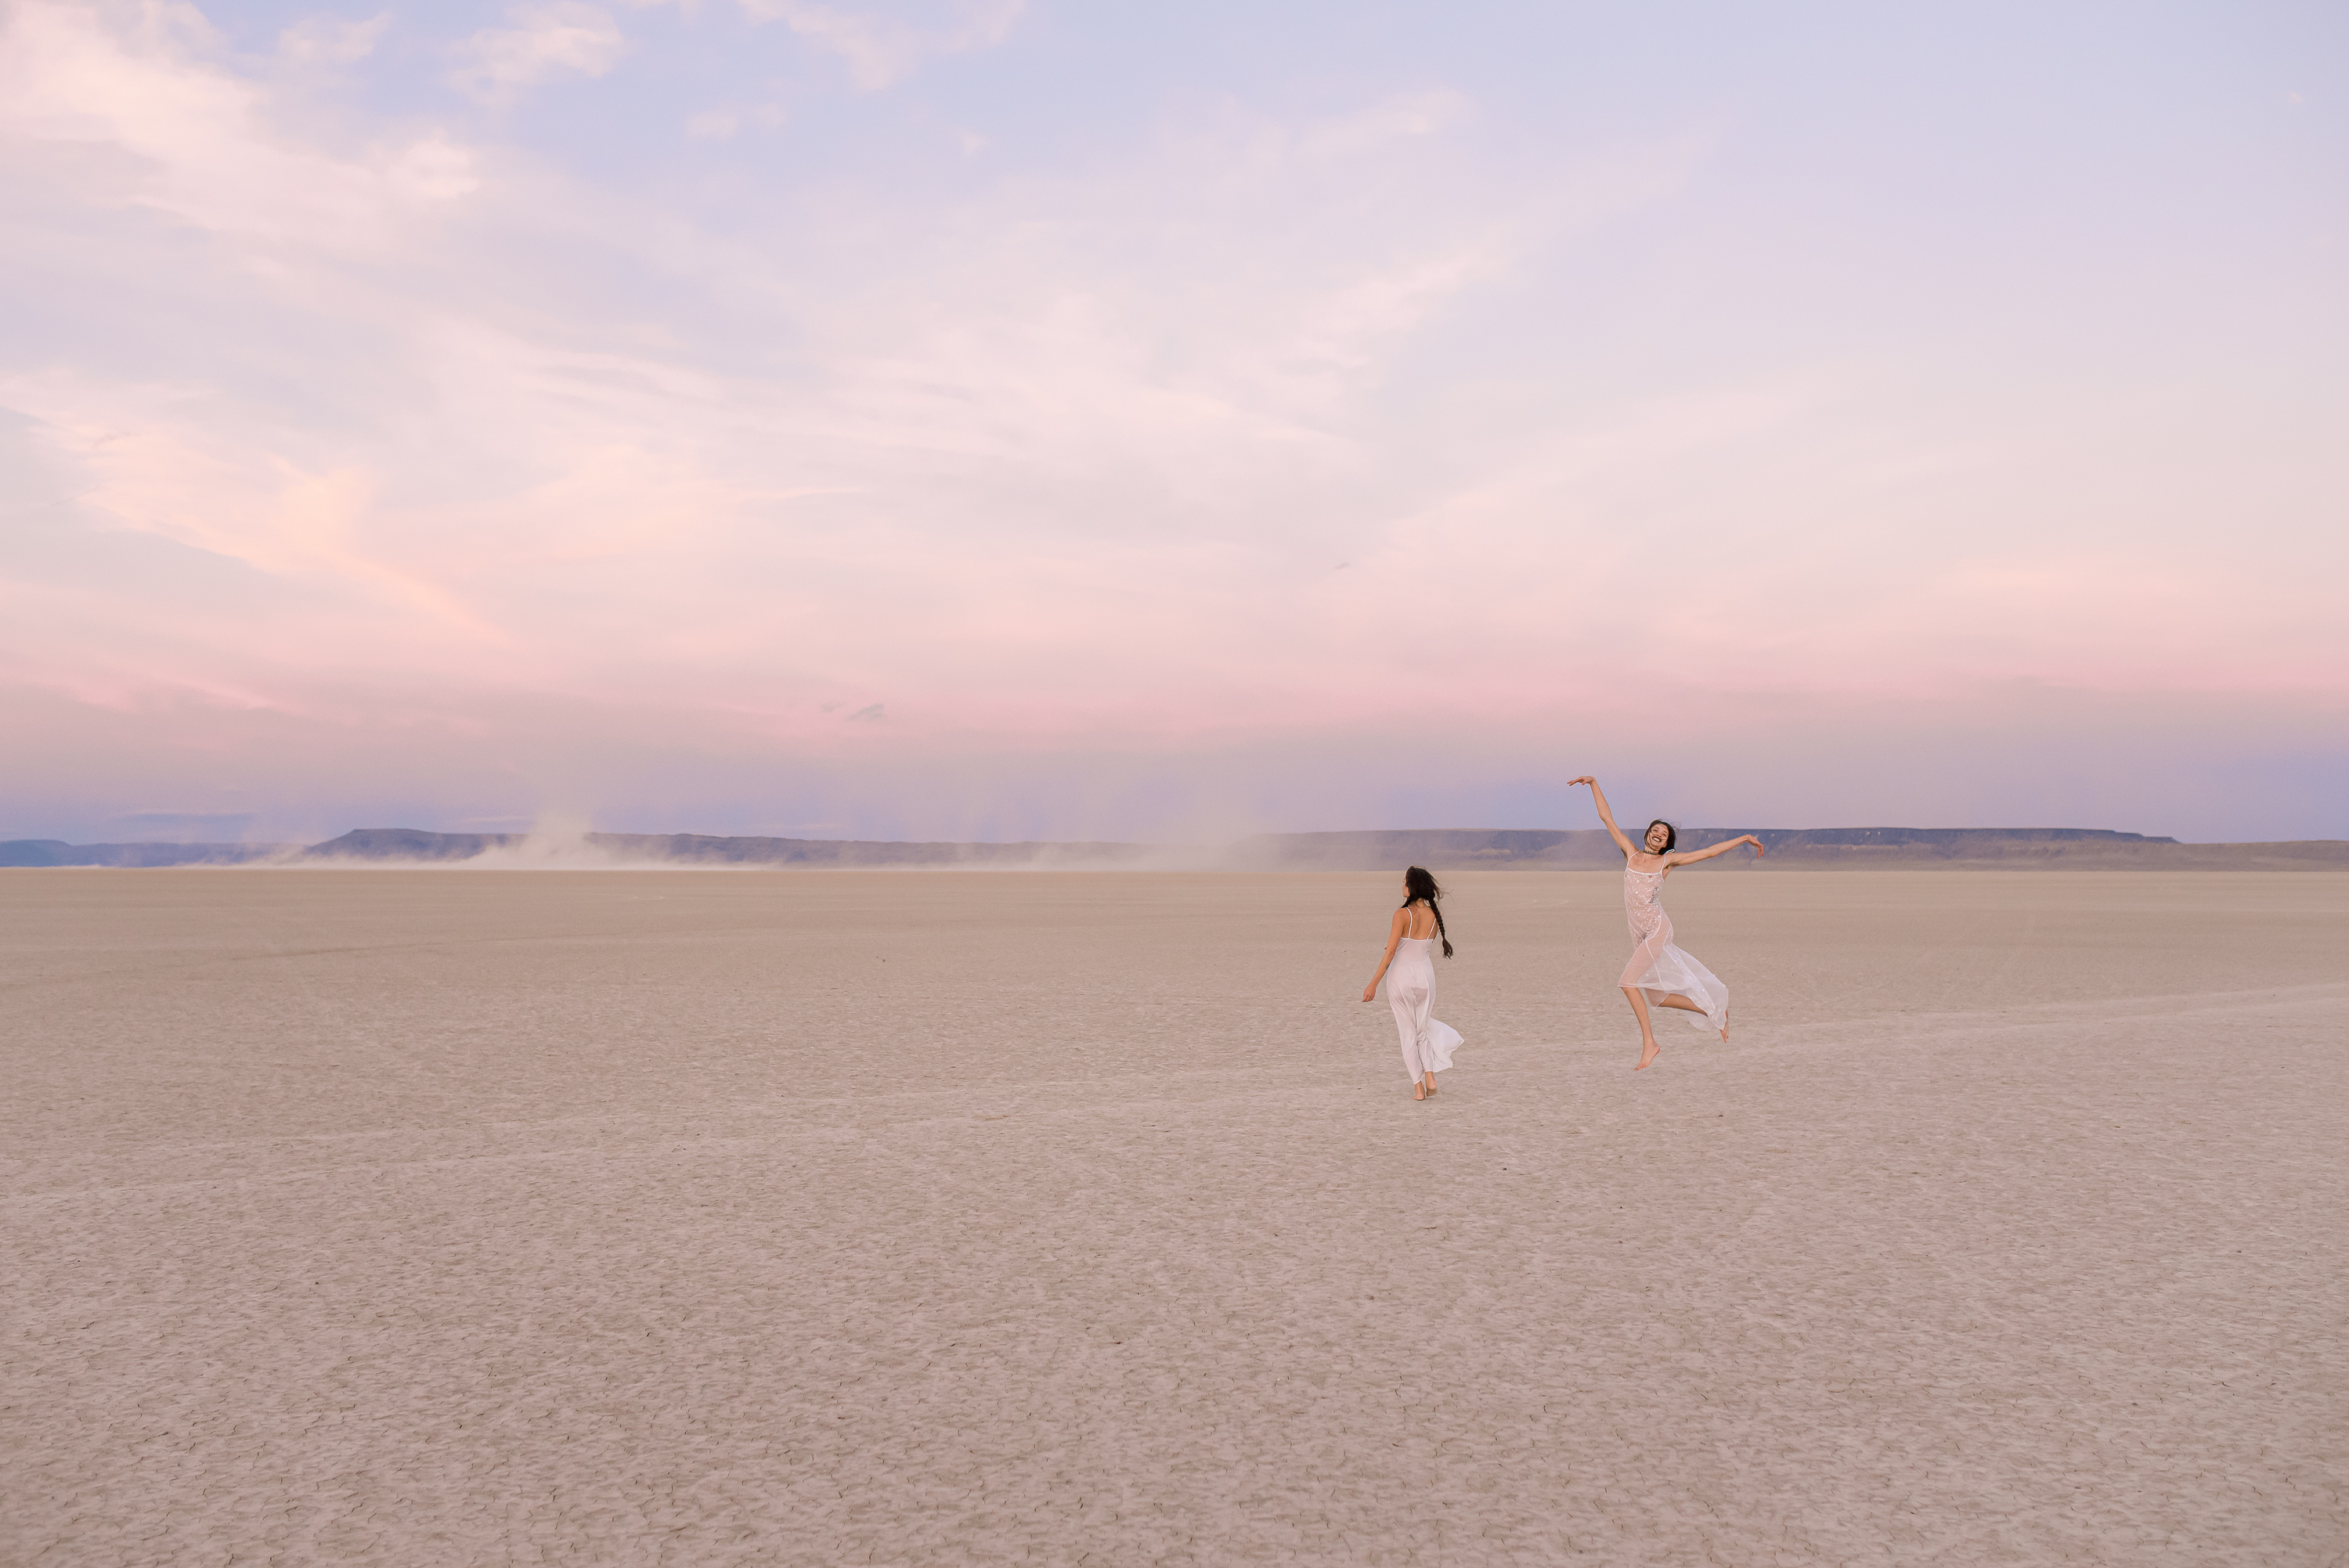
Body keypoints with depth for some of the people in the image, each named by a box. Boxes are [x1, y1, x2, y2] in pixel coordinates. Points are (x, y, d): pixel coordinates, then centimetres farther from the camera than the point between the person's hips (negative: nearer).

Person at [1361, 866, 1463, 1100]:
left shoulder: (1402, 914, -17)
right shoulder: (1435, 915, -2)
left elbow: (1390, 953, -17)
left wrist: (1373, 984, -13)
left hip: (1401, 976, -4)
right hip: (1425, 974, 4)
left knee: (1408, 1033, 8)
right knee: (1422, 1029, 21)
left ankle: (1418, 1087, 8)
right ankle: (1430, 1077, 4)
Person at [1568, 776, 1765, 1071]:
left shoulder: (1667, 861, 3)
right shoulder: (1630, 853, 10)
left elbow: (1709, 851, 8)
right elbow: (1607, 818, 11)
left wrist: (1744, 838, 8)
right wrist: (1593, 784, 9)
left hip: (1658, 929, -5)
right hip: (1640, 933, 5)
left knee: (1628, 981, -18)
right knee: (1656, 995, 8)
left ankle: (1649, 1042, -9)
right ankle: (1714, 1011, 25)